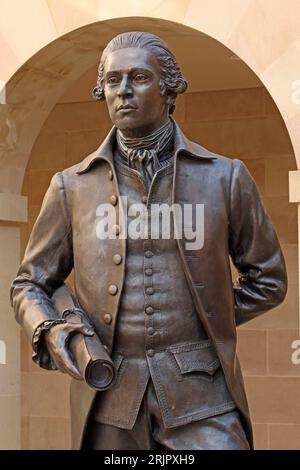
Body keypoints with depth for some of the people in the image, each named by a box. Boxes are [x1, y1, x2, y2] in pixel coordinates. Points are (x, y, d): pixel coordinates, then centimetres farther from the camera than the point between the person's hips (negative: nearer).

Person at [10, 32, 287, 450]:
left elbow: (267, 279, 14)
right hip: (109, 398, 1)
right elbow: (30, 285, 12)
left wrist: (209, 320, 7)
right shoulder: (72, 186, 6)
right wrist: (49, 331, -7)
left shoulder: (225, 177, 4)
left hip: (200, 391, -1)